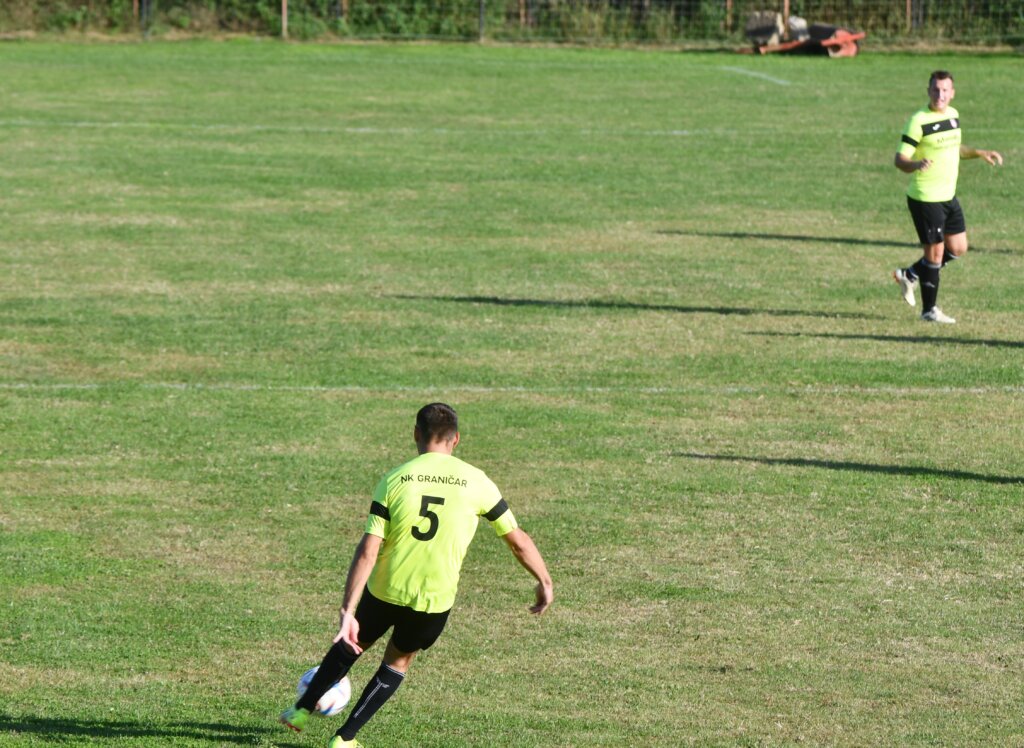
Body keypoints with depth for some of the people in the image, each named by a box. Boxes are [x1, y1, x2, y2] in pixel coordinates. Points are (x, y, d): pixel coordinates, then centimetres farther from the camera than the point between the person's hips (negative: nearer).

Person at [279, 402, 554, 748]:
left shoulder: (394, 480, -10)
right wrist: (544, 582, 15)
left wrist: (348, 611, -15)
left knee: (350, 644, 28)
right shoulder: (476, 482, -8)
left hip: (383, 592, 0)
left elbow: (367, 552, -15)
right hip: (435, 602, 0)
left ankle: (302, 710, 38)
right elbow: (517, 540, -1)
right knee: (398, 662, 25)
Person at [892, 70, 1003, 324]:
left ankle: (910, 275, 29)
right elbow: (899, 160, -18)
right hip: (925, 198, -8)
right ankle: (929, 310, 12)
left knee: (958, 248, 12)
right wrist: (917, 165, -39)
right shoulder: (918, 121, -17)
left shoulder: (953, 115, 7)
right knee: (935, 252, -2)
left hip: (948, 196, 8)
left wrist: (980, 153, 13)